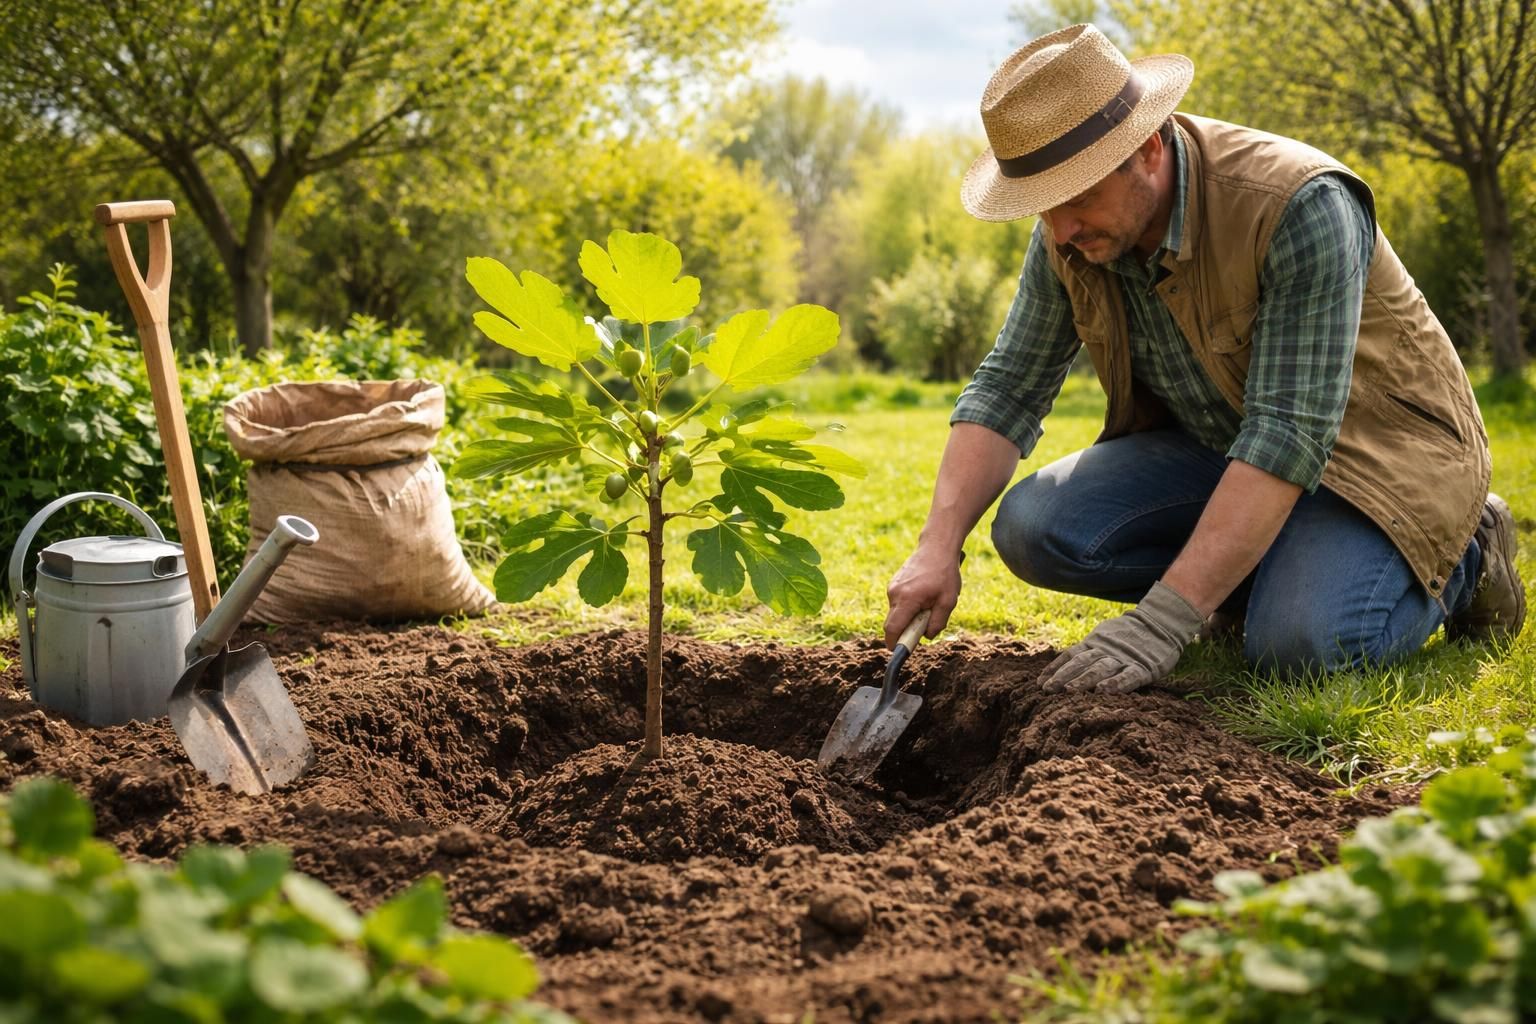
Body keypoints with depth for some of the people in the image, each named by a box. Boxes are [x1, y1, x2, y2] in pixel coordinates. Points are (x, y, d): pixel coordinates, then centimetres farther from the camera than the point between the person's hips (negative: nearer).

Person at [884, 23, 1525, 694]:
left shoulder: (1298, 207, -31)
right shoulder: (1069, 235, -11)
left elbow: (1290, 436, -35)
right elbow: (1007, 388, -7)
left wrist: (1162, 622, -40)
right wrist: (939, 548, -23)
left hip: (1370, 443, -5)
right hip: (1213, 444, 6)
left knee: (1297, 642, -31)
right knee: (1032, 528, -17)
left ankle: (1459, 554, 1)